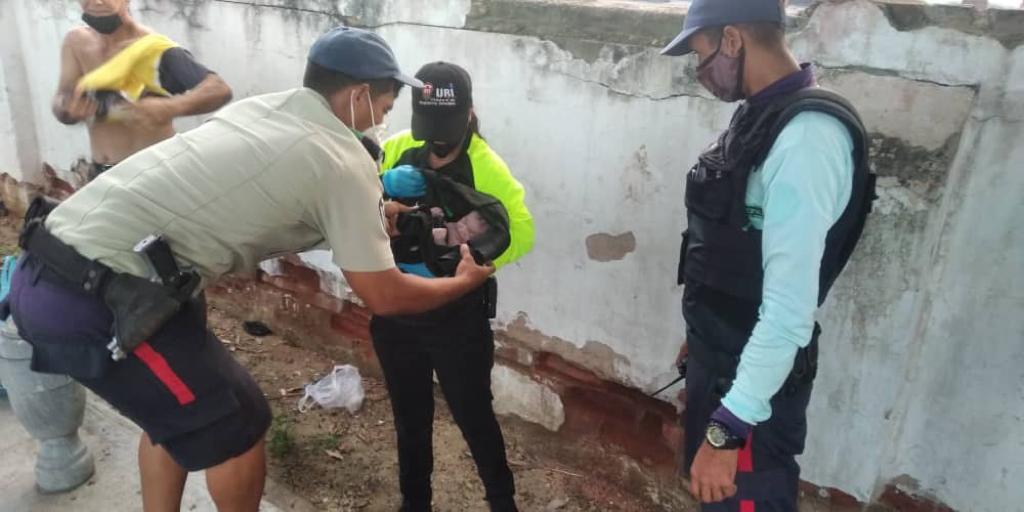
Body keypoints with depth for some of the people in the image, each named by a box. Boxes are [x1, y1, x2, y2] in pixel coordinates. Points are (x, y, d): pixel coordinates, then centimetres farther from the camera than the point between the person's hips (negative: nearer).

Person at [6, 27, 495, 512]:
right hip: (98, 297, -9)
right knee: (234, 425, 10)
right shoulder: (345, 162, -10)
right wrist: (463, 281, 12)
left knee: (175, 407, 26)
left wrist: (375, 213, 34)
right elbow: (384, 296, -4)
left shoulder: (263, 107, 13)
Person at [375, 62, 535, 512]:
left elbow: (520, 233, -20)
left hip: (457, 321, -4)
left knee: (473, 416, 10)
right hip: (396, 316, 4)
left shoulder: (487, 168, -14)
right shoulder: (396, 150, -3)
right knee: (409, 417, 20)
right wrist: (382, 186, -23)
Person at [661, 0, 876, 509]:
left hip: (754, 379, -9)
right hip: (718, 356, 9)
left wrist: (728, 427, -26)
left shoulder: (806, 139, -26)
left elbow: (790, 308, -29)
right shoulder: (759, 116, 4)